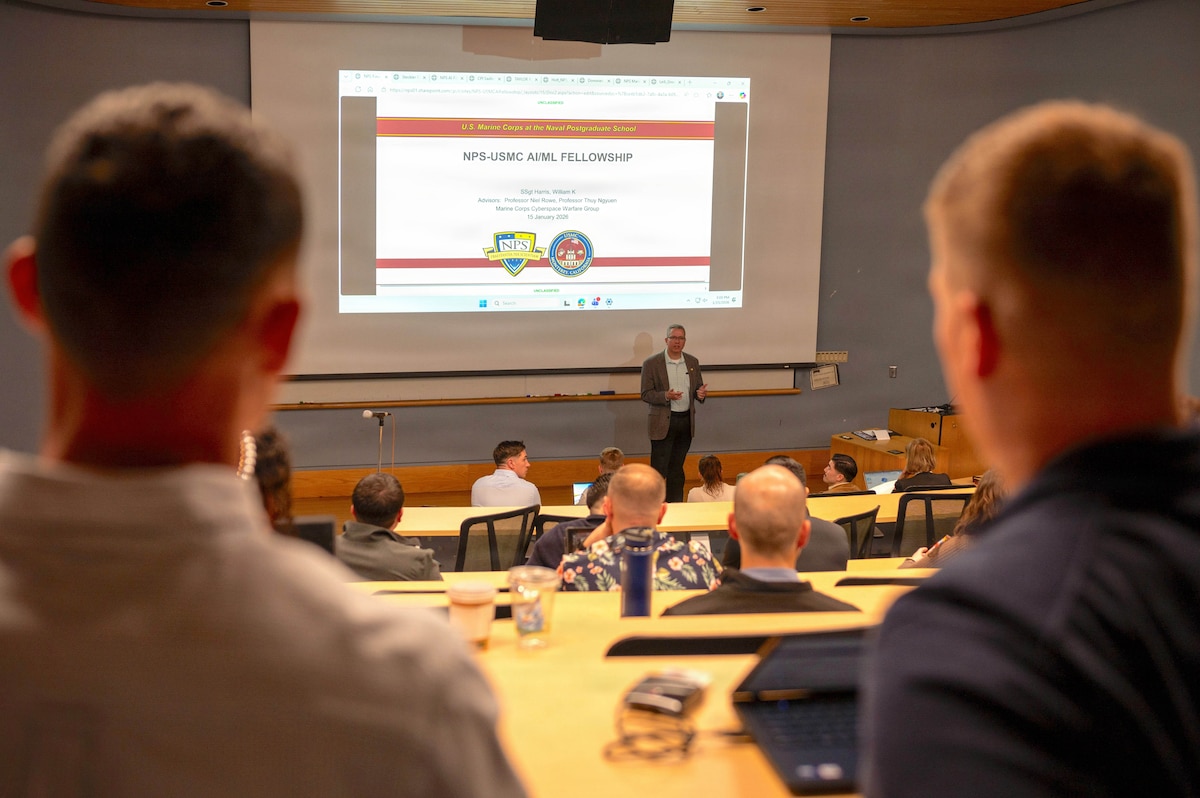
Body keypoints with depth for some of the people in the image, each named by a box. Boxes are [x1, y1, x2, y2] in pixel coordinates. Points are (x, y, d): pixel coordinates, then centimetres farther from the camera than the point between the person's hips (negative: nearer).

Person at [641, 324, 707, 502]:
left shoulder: (693, 362, 8)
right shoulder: (651, 363, -6)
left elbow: (698, 388, 14)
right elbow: (646, 394, -8)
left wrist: (700, 393, -10)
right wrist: (666, 395, -25)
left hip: (686, 421, 5)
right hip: (663, 423, -5)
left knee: (677, 469, 14)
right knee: (658, 469, -4)